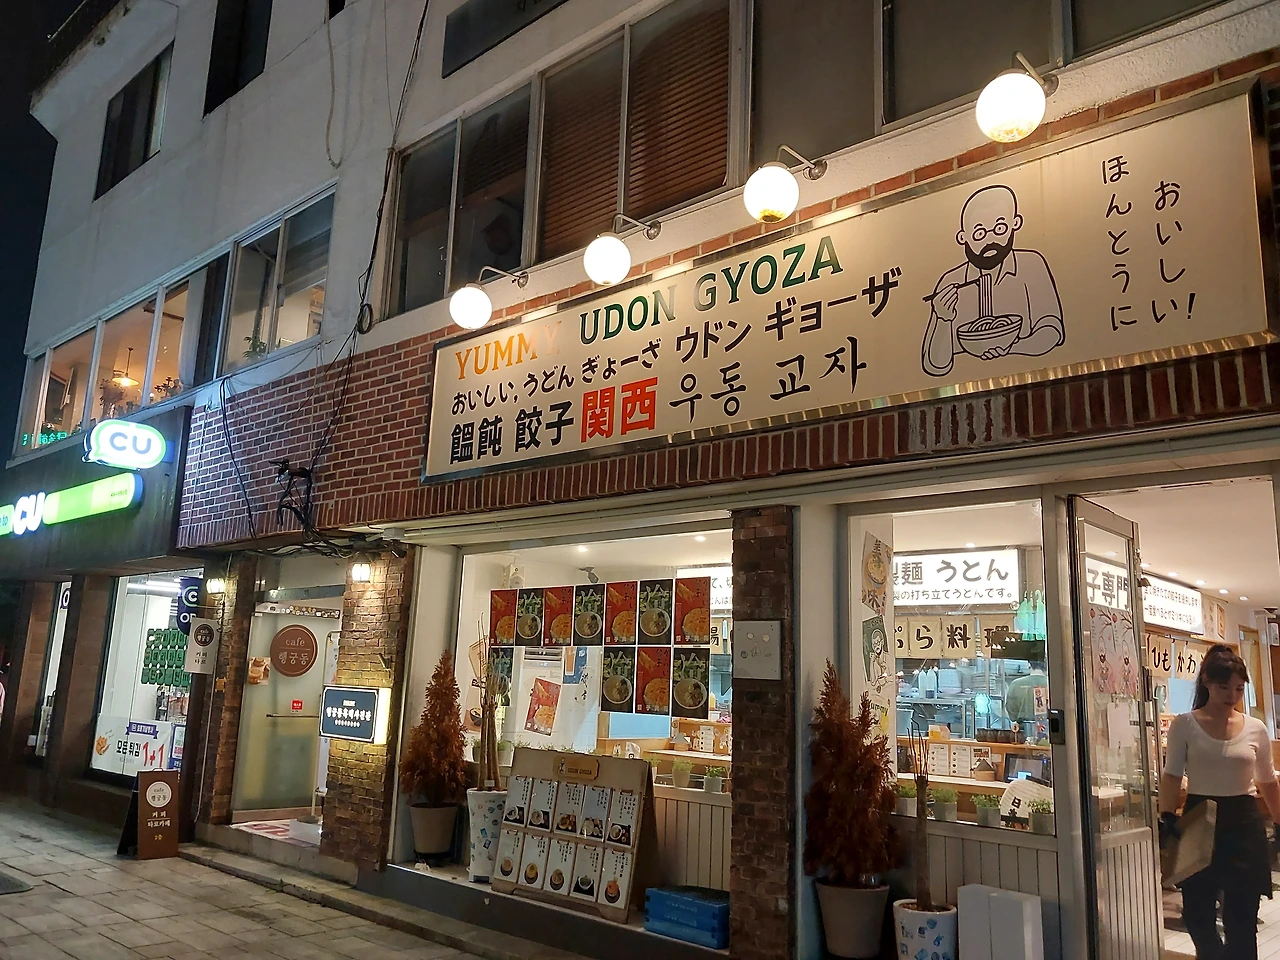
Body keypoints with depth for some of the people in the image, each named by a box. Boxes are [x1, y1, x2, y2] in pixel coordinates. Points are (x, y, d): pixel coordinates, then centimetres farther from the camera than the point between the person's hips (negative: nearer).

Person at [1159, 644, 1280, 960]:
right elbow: (1172, 776, -3)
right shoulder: (1184, 725, -4)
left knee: (1241, 918, 4)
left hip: (1244, 822, 1)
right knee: (1196, 914, 5)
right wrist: (1167, 818, -12)